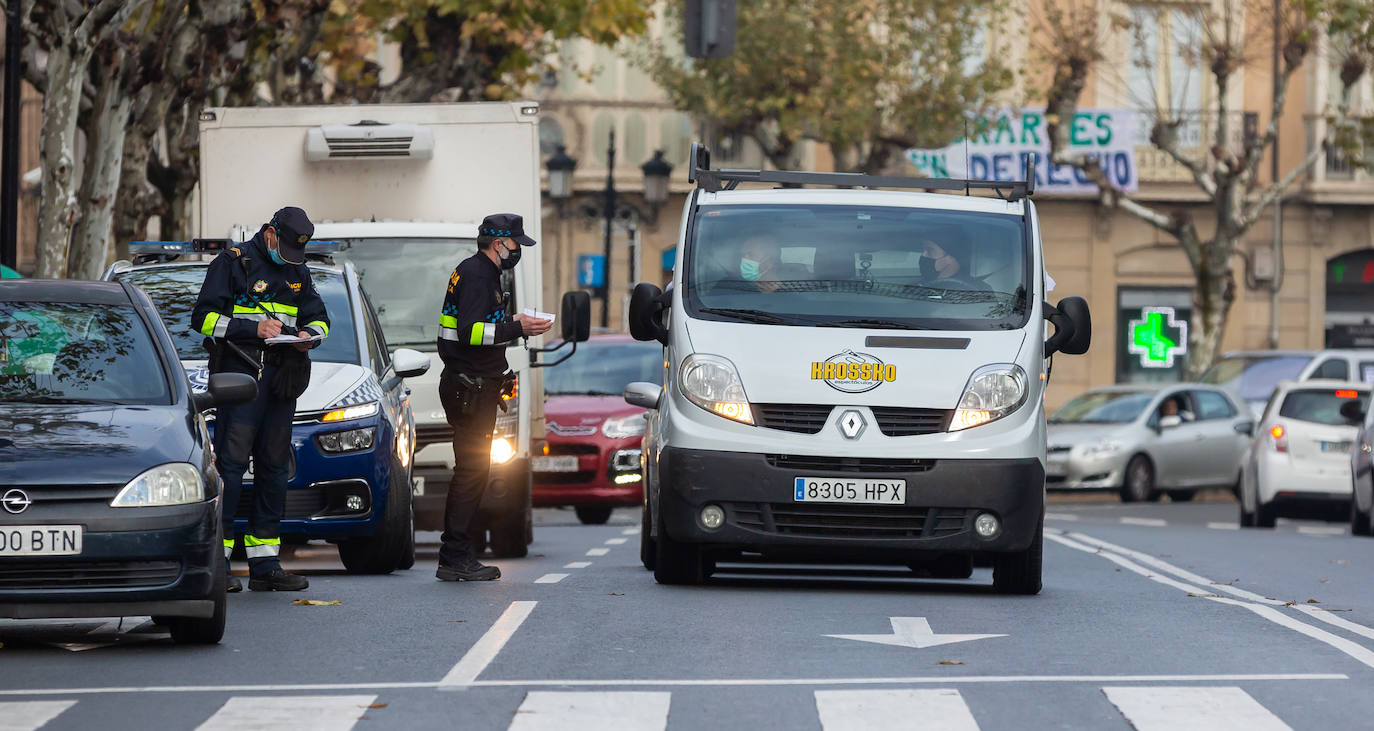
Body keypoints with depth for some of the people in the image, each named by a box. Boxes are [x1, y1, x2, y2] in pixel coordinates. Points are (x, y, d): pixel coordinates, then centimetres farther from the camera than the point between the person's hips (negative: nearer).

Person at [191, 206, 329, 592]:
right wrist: (253, 329, -16)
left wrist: (309, 335, 2)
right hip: (240, 373, -6)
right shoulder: (231, 264, -1)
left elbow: (319, 317, 26)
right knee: (231, 464, -11)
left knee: (274, 468, 7)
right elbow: (204, 318, -6)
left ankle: (265, 564, 10)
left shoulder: (298, 272, 18)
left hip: (282, 378, 7)